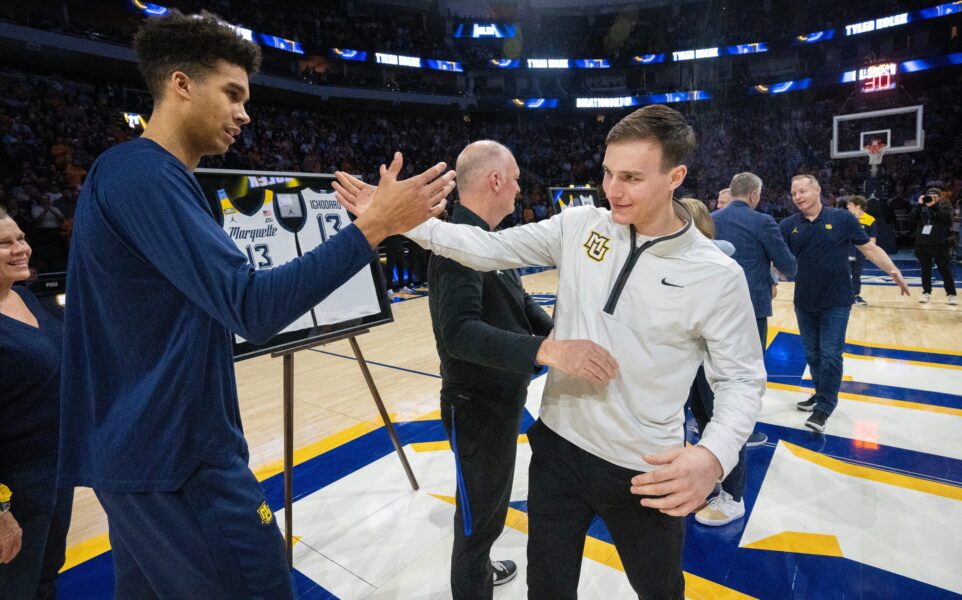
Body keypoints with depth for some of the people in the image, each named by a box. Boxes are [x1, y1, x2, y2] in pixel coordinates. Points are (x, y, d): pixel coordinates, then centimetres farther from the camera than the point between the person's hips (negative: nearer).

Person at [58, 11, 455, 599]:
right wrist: (374, 225, -29)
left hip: (146, 446, 10)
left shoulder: (142, 174, 13)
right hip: (175, 453, -10)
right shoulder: (143, 174, -18)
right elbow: (251, 306, -29)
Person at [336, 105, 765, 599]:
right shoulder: (580, 226, -5)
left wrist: (713, 455, -26)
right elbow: (491, 249, -7)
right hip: (559, 446, 2)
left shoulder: (718, 276, -13)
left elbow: (741, 380, -8)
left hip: (646, 471, -1)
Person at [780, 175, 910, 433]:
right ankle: (822, 395, 32)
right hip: (804, 302, 3)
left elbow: (869, 248, 0)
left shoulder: (842, 218, -7)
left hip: (836, 302, -3)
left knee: (830, 354, -1)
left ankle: (824, 407, 10)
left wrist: (893, 270, -7)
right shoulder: (788, 225, -2)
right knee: (812, 354, 14)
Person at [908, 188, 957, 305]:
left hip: (940, 245, -2)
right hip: (922, 244, 2)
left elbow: (947, 217, -16)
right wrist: (919, 205, -10)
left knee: (945, 270, 1)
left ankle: (951, 294, 9)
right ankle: (926, 293, 17)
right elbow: (911, 219, -6)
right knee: (925, 270, 8)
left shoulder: (944, 206, 3)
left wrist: (934, 206, -16)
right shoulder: (921, 208, 9)